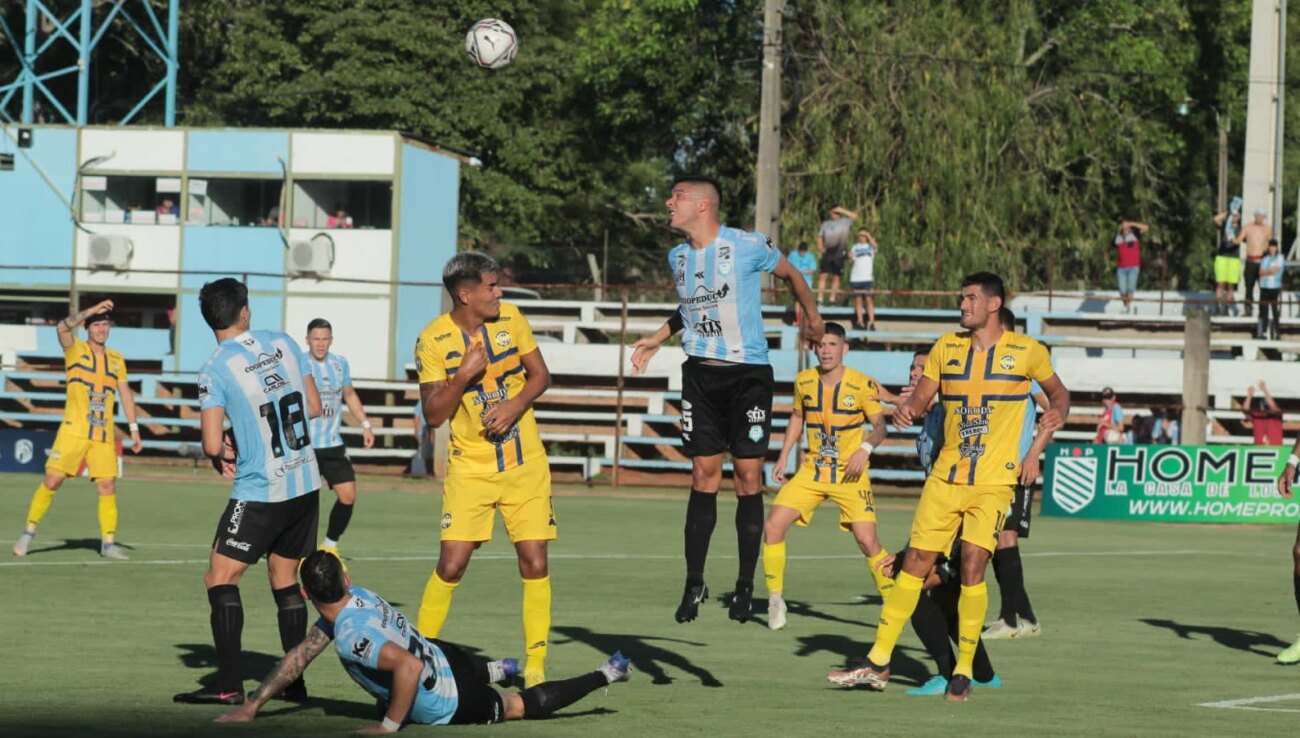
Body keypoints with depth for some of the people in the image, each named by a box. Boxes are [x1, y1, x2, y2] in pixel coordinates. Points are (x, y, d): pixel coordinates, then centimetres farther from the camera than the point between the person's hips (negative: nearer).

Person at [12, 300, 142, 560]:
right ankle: (29, 532, 7)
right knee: (52, 481, -5)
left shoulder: (116, 360, 13)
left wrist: (134, 429, 10)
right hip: (73, 431, -3)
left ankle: (108, 543, 5)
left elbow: (126, 394, 16)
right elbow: (62, 328, -18)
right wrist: (91, 310, -28)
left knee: (108, 487, -3)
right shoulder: (75, 349, 2)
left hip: (104, 436, 3)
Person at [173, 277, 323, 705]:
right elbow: (314, 408, 10)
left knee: (221, 578, 0)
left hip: (259, 492, -6)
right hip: (306, 484, 6)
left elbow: (212, 444, -16)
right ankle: (294, 682, 16)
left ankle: (229, 685, -8)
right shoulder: (283, 343, 3)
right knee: (284, 578, 16)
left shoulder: (215, 370, -13)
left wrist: (223, 455, 6)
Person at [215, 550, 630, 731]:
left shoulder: (351, 635, -33)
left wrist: (389, 726, -35)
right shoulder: (354, 596, -6)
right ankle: (493, 672, 49)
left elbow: (409, 666, -47)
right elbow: (300, 656, 3)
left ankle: (606, 674, 26)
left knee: (527, 705, 17)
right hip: (442, 656, 7)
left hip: (451, 707, -7)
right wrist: (252, 706, 2)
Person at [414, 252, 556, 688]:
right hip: (470, 468, -2)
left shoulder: (511, 319, -2)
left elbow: (541, 375, 6)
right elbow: (433, 415, -9)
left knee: (534, 563, -3)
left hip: (526, 464, 2)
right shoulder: (433, 340, -10)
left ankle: (535, 666, 5)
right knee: (451, 564, -9)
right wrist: (463, 376, -24)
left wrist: (516, 404, -13)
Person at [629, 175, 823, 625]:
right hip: (700, 373, 4)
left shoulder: (748, 247, -11)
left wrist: (812, 317, 18)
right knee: (703, 476, 2)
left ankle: (746, 585, 5)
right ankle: (694, 584, 6)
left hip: (748, 374, -4)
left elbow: (790, 273, 7)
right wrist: (657, 339, 19)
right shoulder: (677, 257, 6)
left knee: (748, 477, -3)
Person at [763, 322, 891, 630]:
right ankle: (776, 600, 5)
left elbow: (880, 425, -5)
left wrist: (866, 448, -24)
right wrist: (783, 457, 13)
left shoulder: (862, 385, -11)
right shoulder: (803, 381, 1)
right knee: (773, 526, -10)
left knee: (867, 540, -14)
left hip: (850, 474, -4)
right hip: (812, 470, 4)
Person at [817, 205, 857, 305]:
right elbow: (820, 236, 15)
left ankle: (833, 299, 7)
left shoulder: (844, 222, 9)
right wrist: (820, 247, -2)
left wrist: (842, 211, -1)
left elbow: (854, 216, 0)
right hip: (827, 252, 0)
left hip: (839, 254, 0)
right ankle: (819, 299, -12)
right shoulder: (826, 224, 14)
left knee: (836, 277, 2)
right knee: (823, 275, -9)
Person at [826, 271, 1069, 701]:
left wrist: (1057, 414, -7)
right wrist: (907, 410, -12)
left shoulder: (1027, 352, 0)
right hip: (945, 477, 3)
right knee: (916, 562, 2)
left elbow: (1057, 390, 14)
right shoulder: (946, 347, 8)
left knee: (972, 566, -13)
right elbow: (923, 395, 10)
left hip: (994, 482, -3)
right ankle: (878, 663, 10)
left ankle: (963, 673, -1)